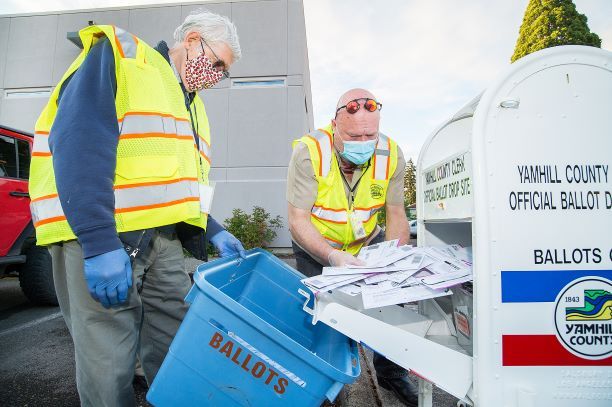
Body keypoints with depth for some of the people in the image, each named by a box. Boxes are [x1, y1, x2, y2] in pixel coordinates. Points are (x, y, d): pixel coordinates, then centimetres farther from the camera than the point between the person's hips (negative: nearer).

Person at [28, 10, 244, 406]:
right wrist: (99, 243, -24)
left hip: (164, 242, 7)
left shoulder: (191, 105, 23)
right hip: (97, 237, -7)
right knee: (108, 370, -2)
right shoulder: (117, 55, 0)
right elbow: (78, 142, -16)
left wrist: (213, 231, 8)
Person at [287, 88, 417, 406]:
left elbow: (395, 213, -8)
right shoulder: (309, 152, -28)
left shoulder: (390, 154, -17)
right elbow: (298, 220, -27)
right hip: (316, 246, -3)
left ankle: (391, 372, 25)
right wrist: (332, 257, -41)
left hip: (368, 240, 3)